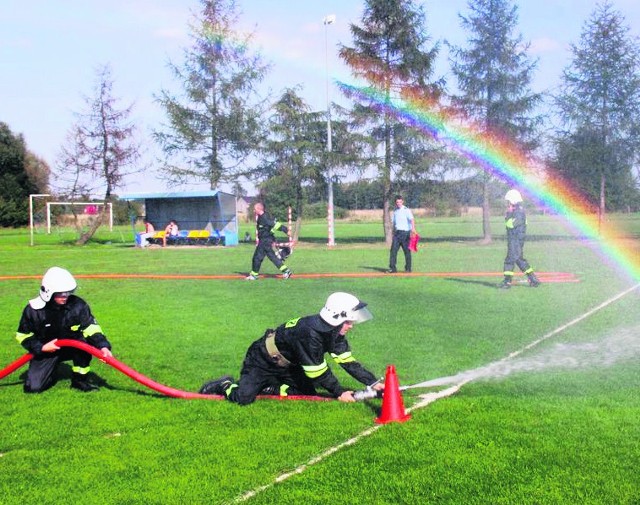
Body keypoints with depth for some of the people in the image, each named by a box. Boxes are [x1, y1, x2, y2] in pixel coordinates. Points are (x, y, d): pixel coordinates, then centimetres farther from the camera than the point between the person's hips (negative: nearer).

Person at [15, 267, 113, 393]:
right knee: (33, 387, -17)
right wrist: (41, 348, -19)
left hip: (72, 347, 1)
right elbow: (23, 335, -6)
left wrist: (102, 346, -38)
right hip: (45, 351, -1)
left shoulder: (78, 305, -19)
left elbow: (91, 327, -21)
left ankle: (79, 379, -11)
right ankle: (50, 374, 20)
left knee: (85, 341, -33)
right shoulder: (33, 309, -18)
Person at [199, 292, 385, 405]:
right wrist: (339, 393, -18)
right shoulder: (310, 333, -35)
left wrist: (373, 382, -10)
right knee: (244, 398, -22)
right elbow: (318, 372, -28)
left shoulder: (334, 331, -9)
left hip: (287, 364, 9)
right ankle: (225, 385, 10)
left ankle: (269, 388, 12)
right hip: (263, 361, -9)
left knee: (309, 392, -1)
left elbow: (348, 361, -5)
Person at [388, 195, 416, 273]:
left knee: (407, 251, 2)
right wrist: (393, 233, 19)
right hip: (397, 233, 5)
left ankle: (408, 268, 12)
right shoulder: (395, 211, 14)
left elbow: (412, 219, -21)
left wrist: (413, 228, -38)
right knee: (393, 250, -5)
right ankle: (392, 268, -5)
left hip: (405, 232, -5)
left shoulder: (406, 210, -6)